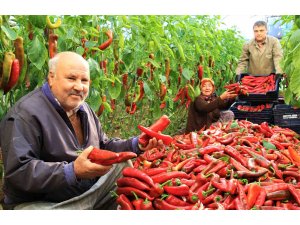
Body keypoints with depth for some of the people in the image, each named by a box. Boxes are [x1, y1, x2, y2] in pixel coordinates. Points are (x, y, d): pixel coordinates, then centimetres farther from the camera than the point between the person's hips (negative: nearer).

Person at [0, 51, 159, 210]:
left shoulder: (84, 109, 11)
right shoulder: (25, 114, -20)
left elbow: (103, 146, 18)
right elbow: (17, 171, -28)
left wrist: (135, 145, 1)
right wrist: (72, 172, -38)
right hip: (41, 202, -8)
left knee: (123, 164, 6)